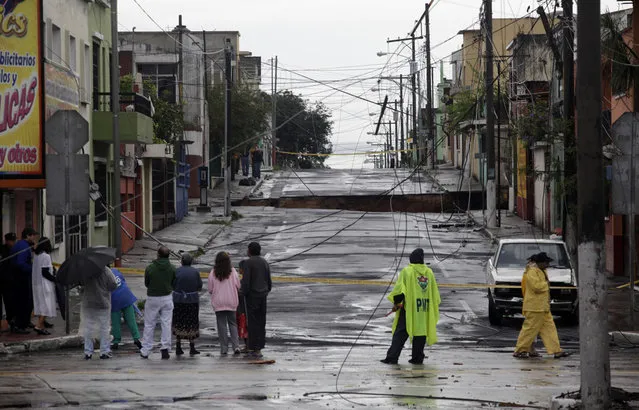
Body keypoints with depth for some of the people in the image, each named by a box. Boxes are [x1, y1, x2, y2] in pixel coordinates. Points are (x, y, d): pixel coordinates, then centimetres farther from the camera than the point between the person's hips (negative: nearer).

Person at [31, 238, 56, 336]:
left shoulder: (36, 256, 10)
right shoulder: (46, 256, -14)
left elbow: (35, 271, 12)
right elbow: (45, 272, -18)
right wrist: (55, 279, -8)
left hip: (36, 283, 8)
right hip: (45, 284, -8)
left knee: (41, 305, 12)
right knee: (47, 305, -5)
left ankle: (41, 327, 13)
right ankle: (39, 326, -14)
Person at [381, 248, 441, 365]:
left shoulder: (406, 271, -5)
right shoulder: (429, 272, 7)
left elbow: (399, 289, -11)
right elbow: (434, 291, 12)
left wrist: (396, 302, -1)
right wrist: (434, 305, 22)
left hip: (409, 308, -3)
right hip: (425, 310, 3)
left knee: (400, 334, -1)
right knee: (420, 333, 10)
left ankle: (392, 357, -5)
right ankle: (418, 358, 10)